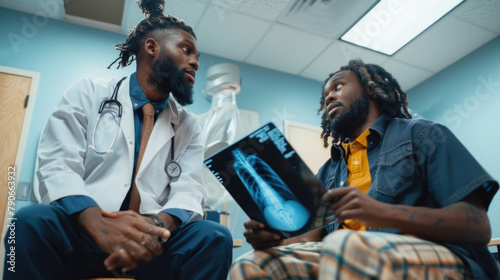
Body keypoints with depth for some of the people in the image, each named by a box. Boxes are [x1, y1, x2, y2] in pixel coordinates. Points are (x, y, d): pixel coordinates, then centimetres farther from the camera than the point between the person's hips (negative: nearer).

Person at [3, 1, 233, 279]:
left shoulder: (190, 126, 11)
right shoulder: (88, 93, 6)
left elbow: (190, 189, -2)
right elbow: (57, 167, -6)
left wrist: (159, 223, -26)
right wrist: (98, 222, -26)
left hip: (149, 241, 1)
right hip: (81, 232, -1)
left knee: (215, 236, -26)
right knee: (32, 220, -30)